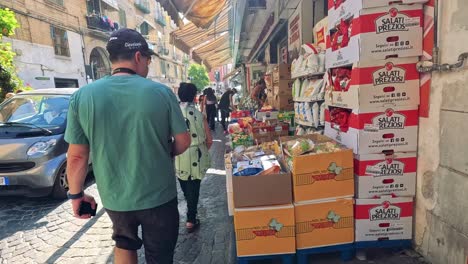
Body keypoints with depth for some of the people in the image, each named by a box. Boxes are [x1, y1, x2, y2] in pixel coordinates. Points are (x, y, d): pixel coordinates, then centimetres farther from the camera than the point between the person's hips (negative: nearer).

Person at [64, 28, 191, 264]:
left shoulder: (82, 96, -9)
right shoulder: (161, 92, -13)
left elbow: (77, 156, -6)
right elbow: (183, 141, -7)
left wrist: (76, 194, 8)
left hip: (114, 197, 2)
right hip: (159, 195, -2)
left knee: (124, 244, 31)